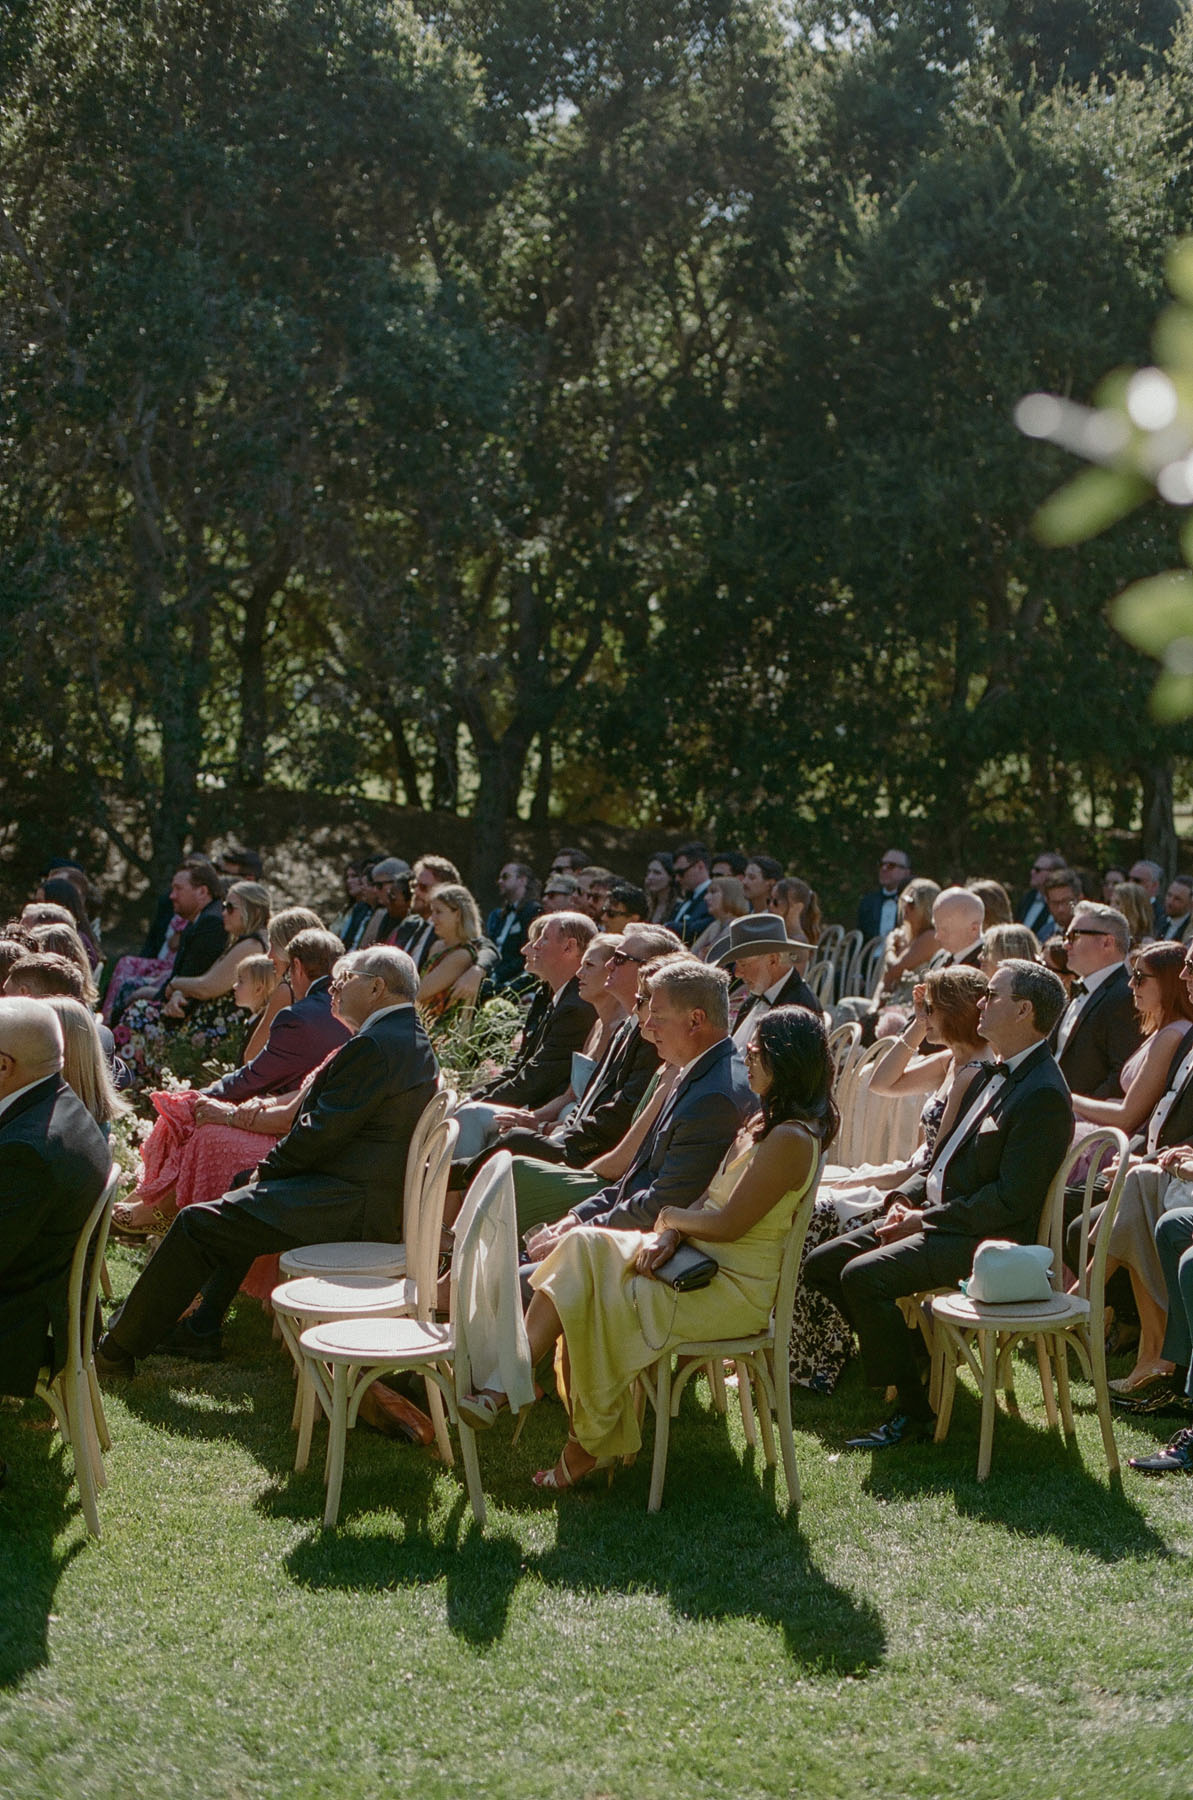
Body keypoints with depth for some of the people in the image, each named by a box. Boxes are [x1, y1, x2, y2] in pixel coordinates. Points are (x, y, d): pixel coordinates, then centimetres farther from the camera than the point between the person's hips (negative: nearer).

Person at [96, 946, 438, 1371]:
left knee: (198, 1223, -8)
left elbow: (321, 1133, -19)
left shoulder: (373, 1046, -17)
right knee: (239, 1201, 26)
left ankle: (118, 1348, 1)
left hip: (348, 1207, -11)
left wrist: (268, 1168, -3)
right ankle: (202, 1331, 27)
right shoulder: (414, 1042, 16)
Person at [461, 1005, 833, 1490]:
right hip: (702, 1264, 9)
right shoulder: (761, 1121, 13)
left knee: (601, 1307, -18)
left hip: (735, 1289, -9)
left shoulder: (790, 1139, -19)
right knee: (581, 1250, -9)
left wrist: (670, 1216, -4)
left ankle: (586, 1448, 0)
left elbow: (728, 1224, -21)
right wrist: (667, 1236, -7)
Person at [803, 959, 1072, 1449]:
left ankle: (912, 1410, -14)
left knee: (863, 1276, -27)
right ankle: (901, 1350, 15)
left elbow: (1011, 1200, -22)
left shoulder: (1044, 1094, -17)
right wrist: (905, 1198, 4)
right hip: (936, 1215, 10)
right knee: (822, 1263, 4)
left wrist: (924, 1220, -17)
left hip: (986, 1238, -10)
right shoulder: (997, 1074, 14)